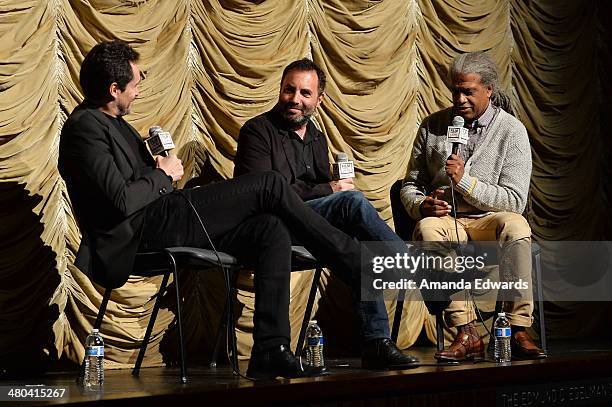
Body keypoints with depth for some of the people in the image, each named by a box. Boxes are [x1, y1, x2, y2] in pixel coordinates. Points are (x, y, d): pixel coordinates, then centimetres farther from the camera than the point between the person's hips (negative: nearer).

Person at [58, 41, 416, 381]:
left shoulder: (111, 122, 24)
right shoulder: (85, 126, -8)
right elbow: (121, 199, -19)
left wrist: (162, 169, 7)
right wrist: (163, 175, -2)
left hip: (158, 220, 10)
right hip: (142, 229, -10)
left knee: (272, 230, -10)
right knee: (271, 186, -13)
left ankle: (271, 352, -17)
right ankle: (361, 264, -3)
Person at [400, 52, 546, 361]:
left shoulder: (511, 131, 0)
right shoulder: (432, 126, 9)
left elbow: (515, 200, -7)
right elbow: (410, 185, 13)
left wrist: (465, 181, -18)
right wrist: (421, 205, -11)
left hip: (489, 220, -1)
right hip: (445, 220, 1)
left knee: (515, 226, -36)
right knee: (428, 228, -35)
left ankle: (517, 330, -33)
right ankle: (466, 334, -38)